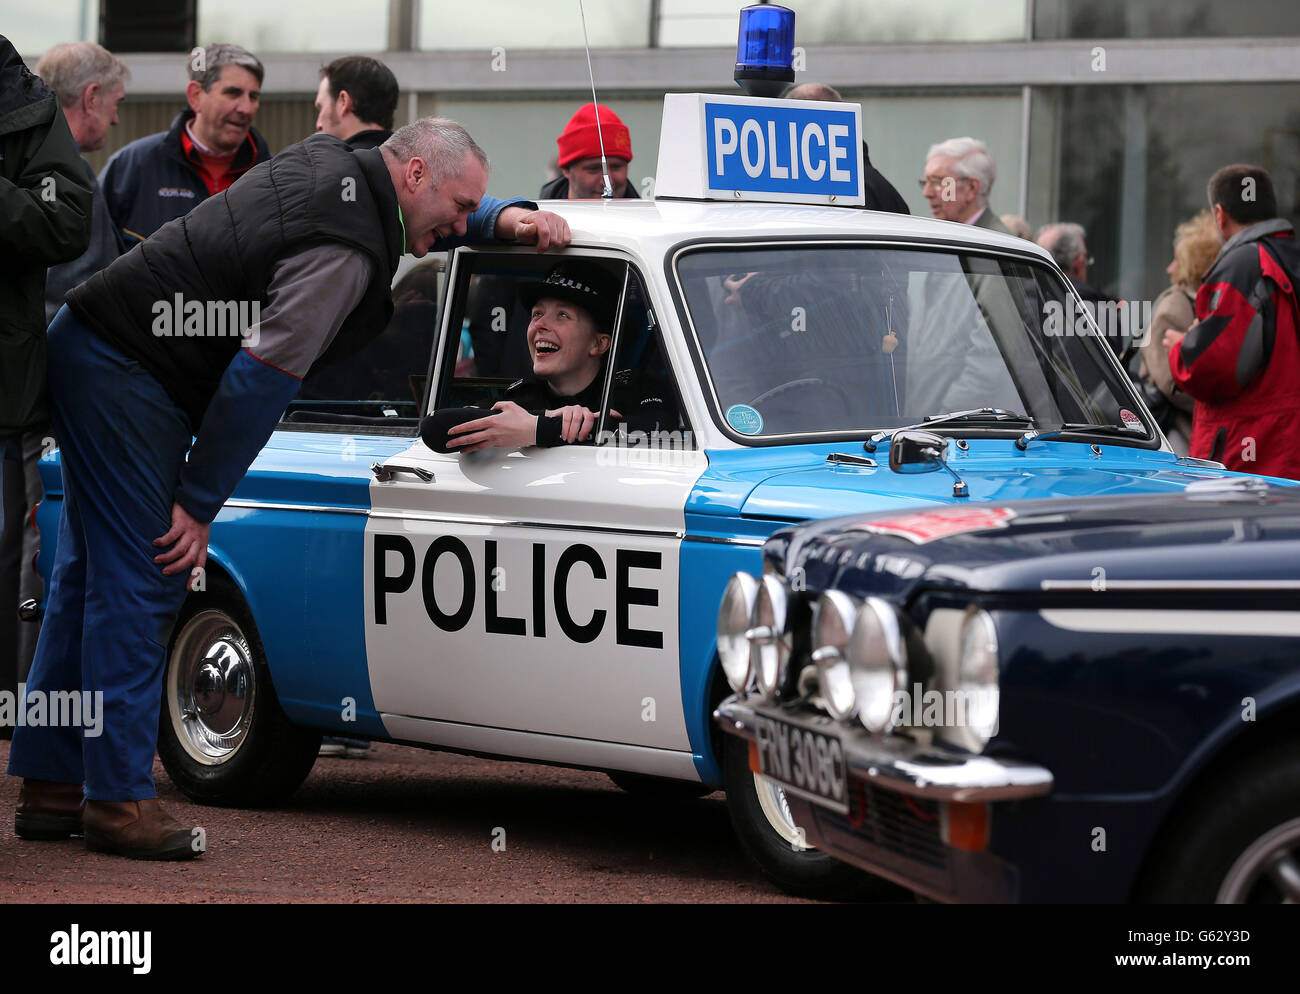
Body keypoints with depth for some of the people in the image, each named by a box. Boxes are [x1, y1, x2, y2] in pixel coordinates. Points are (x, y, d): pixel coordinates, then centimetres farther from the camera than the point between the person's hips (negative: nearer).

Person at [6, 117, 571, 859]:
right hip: (125, 376, -11)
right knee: (140, 585, -9)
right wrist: (199, 505, -15)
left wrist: (506, 220, 12)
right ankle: (120, 800, -8)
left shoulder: (335, 160, 8)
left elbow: (432, 221, 30)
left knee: (93, 575, 12)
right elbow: (261, 376, -21)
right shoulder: (343, 250, -21)